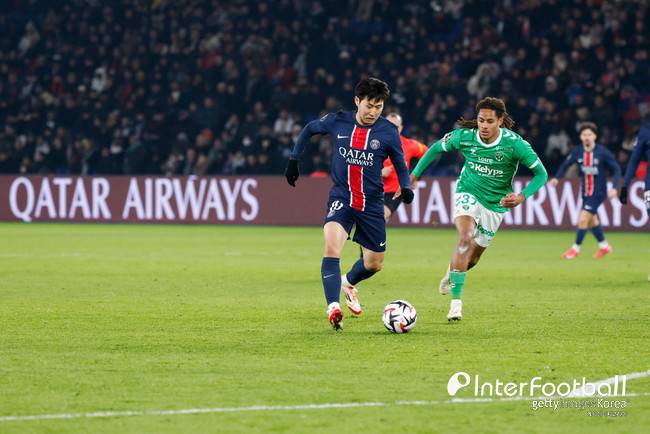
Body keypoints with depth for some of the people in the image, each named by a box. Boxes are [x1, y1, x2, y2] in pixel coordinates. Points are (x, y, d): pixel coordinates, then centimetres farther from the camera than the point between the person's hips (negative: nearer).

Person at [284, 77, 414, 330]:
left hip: (372, 203, 2)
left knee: (374, 264, 13)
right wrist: (293, 161, 12)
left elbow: (401, 166, 5)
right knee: (331, 248, -27)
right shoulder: (337, 122, -4)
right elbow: (309, 129, 15)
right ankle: (333, 307, -32)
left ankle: (348, 283, 47)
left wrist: (405, 187, -15)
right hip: (341, 198, -2)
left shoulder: (388, 132, -6)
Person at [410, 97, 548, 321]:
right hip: (468, 194, -1)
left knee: (472, 257, 11)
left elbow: (541, 173, -13)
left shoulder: (514, 143, -21)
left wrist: (522, 196, -28)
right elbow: (437, 148, 3)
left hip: (495, 203, 1)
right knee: (465, 237, -30)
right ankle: (455, 301, -26)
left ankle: (452, 272, 49)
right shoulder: (464, 136, -17)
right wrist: (414, 174, 7)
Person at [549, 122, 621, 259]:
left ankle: (576, 248, 1)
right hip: (585, 191, 5)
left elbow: (616, 169, -9)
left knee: (583, 219, -13)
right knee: (591, 221, 15)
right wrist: (556, 178, -14)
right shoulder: (578, 152, -5)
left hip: (598, 192, -5)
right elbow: (565, 165, 4)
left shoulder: (602, 152, -16)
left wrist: (614, 187, -20)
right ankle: (604, 246, 35)